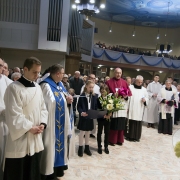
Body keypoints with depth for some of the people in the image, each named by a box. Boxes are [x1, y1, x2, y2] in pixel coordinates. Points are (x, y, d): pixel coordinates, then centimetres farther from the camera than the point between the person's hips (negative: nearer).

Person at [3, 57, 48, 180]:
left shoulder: (37, 87, 7)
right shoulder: (14, 88, -11)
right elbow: (14, 114, -15)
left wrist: (42, 123, -4)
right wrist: (29, 128, -13)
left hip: (36, 137, 6)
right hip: (20, 138, -6)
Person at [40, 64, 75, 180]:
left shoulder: (60, 84, 11)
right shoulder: (46, 85, -16)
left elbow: (65, 98, 17)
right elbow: (50, 102, -21)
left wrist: (69, 100, -6)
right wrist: (66, 100, -12)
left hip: (61, 121, 9)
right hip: (52, 121, -9)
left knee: (60, 139, 17)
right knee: (52, 142, 0)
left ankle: (58, 166, 32)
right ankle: (49, 170, 15)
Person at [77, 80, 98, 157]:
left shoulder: (95, 96, 2)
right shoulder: (82, 96, -9)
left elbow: (96, 106, 6)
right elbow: (78, 106, -9)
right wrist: (81, 112, -25)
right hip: (83, 116, -4)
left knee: (88, 132, 15)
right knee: (82, 132, 4)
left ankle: (87, 148, 27)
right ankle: (80, 148, 18)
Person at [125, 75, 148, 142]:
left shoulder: (144, 89, 11)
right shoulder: (130, 87, 3)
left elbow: (147, 98, 14)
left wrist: (145, 100, -7)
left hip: (139, 110, 2)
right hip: (131, 108, -2)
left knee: (138, 123, 3)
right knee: (130, 122, -1)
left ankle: (137, 136, 13)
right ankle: (129, 136, 9)